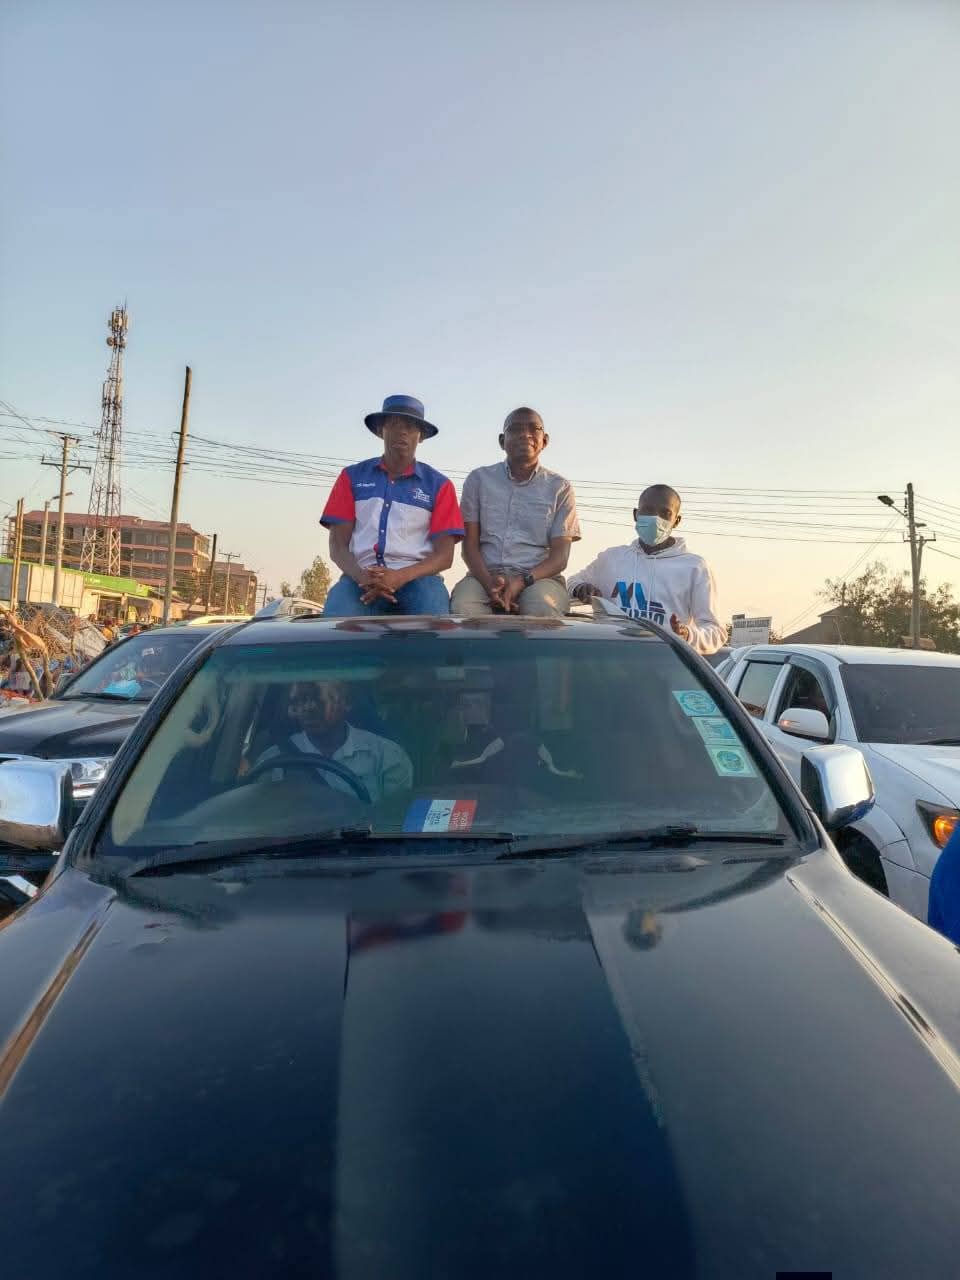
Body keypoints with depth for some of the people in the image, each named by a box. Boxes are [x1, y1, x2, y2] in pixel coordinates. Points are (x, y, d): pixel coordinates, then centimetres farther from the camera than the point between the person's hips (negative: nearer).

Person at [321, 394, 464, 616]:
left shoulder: (438, 484, 12)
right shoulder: (352, 476, 15)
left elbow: (444, 555, 4)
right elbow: (338, 546, 9)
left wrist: (400, 577, -16)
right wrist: (361, 576, -15)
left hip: (417, 577, 0)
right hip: (364, 576, 1)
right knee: (337, 620, -33)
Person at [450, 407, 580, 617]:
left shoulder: (560, 488, 9)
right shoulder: (479, 479, 11)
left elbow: (560, 556, 2)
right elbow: (470, 544, 7)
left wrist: (522, 581, -17)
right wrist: (488, 581, -14)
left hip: (539, 576, 0)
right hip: (486, 574, 1)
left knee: (542, 606, -36)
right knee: (463, 605, -33)